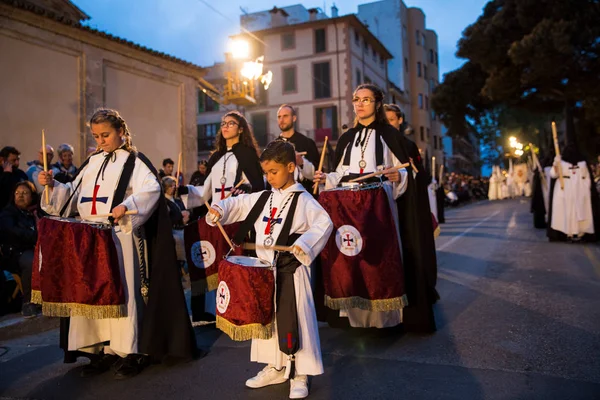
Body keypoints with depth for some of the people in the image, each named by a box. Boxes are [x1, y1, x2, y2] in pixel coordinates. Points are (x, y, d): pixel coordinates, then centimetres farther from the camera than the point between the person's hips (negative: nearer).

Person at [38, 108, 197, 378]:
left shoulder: (134, 161, -1)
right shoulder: (91, 163, 19)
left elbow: (151, 188, -17)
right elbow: (74, 194, 22)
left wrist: (127, 205, -32)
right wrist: (53, 186, 5)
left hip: (121, 237, -6)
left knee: (122, 292, -6)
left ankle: (130, 352, 4)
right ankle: (105, 349, 18)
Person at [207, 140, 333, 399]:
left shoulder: (303, 200, -11)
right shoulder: (263, 198, 9)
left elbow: (324, 223, -20)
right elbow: (237, 204, 16)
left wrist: (305, 243, -33)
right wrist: (219, 209, -3)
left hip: (291, 270, -7)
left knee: (294, 320, -2)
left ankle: (300, 374, 13)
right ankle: (275, 368, 32)